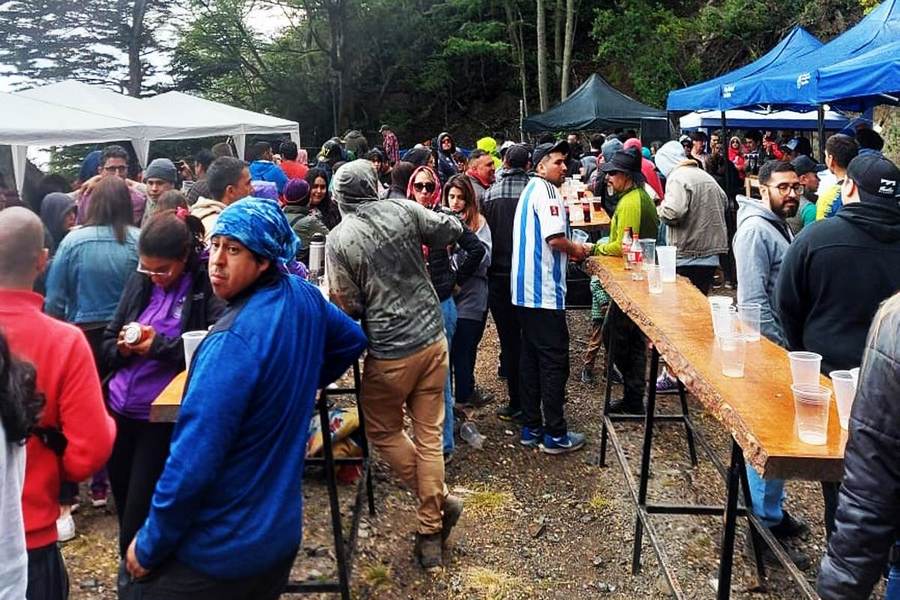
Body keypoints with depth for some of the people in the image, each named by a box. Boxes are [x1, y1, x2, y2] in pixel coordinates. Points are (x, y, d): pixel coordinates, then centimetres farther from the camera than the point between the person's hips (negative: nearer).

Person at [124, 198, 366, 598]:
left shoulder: (233, 341, -27)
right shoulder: (304, 297, -3)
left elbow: (193, 463, -27)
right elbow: (352, 339, 18)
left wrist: (149, 546, -14)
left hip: (214, 554, -8)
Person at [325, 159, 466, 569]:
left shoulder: (339, 240, -11)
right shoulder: (403, 210, -2)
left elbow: (347, 307, -9)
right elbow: (452, 230, 10)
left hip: (390, 352, -4)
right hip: (432, 338, 4)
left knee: (382, 431, 19)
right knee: (429, 435, 11)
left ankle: (439, 501, 22)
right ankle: (430, 533, 20)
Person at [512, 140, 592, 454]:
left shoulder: (530, 189, 20)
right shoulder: (546, 191, -11)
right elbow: (555, 238, -22)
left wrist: (568, 251, 17)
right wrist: (576, 249, -3)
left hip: (525, 289, 10)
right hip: (544, 290, -10)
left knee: (530, 357, 13)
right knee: (554, 361, -3)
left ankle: (531, 428, 20)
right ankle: (555, 434, 4)